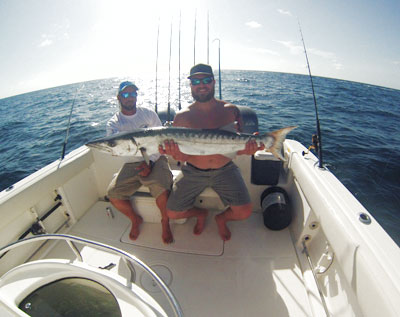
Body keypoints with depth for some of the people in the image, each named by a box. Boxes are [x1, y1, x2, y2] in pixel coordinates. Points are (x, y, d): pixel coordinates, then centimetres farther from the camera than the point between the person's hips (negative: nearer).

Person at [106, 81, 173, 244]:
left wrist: (150, 162, -11)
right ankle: (135, 219, 15)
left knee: (162, 190, -28)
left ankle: (165, 222, 3)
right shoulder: (113, 123, 5)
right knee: (113, 194, -15)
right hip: (131, 165, 3)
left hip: (154, 160, -2)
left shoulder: (148, 113, 3)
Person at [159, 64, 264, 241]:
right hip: (193, 172, 1)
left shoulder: (231, 110, -2)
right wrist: (172, 152, -28)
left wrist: (247, 149, -24)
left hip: (225, 170, 0)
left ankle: (222, 218, 24)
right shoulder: (182, 117, -4)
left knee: (245, 212, -13)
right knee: (172, 213, -2)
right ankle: (200, 214, 32)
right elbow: (182, 156, -5)